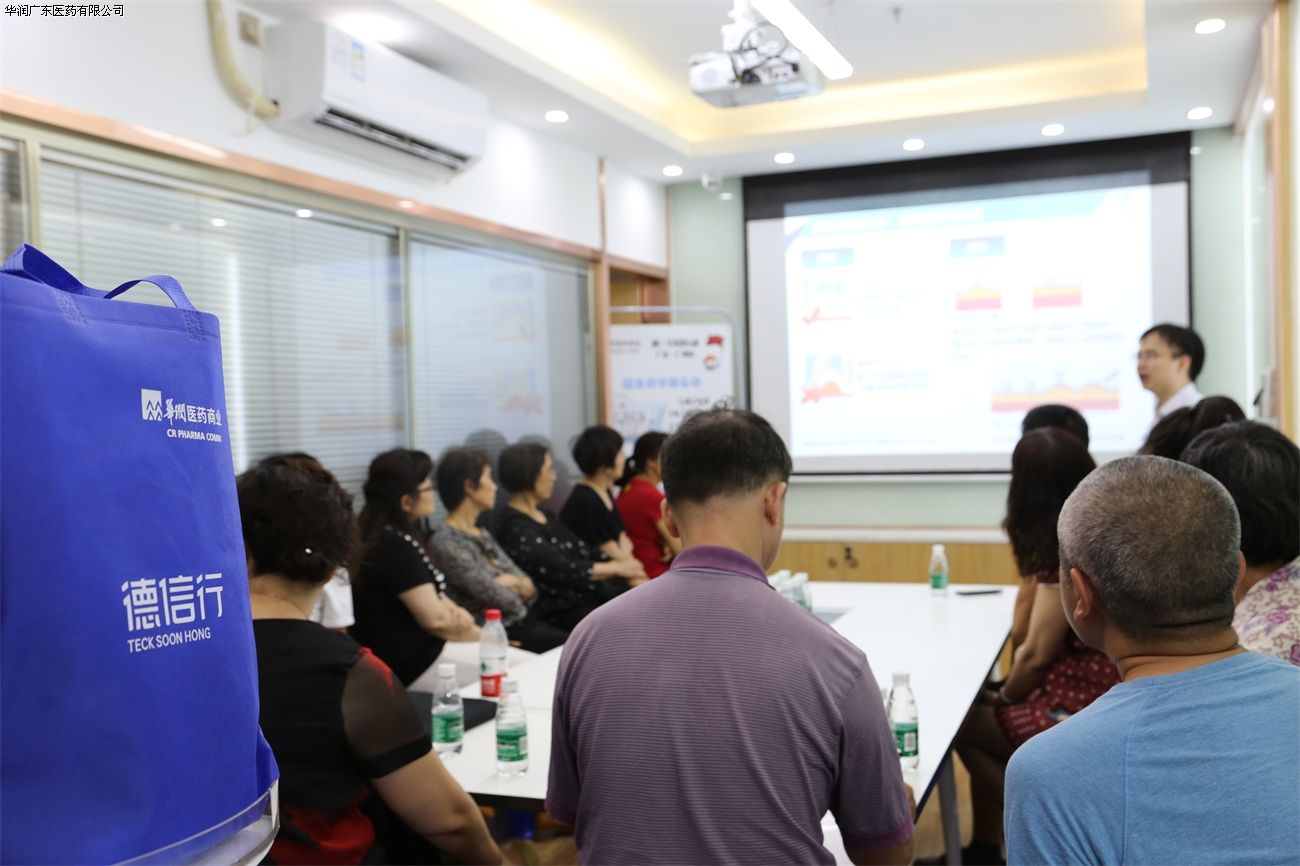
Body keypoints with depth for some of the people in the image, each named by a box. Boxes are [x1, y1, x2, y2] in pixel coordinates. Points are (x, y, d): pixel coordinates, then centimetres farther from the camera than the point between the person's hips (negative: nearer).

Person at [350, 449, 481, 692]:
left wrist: (457, 612, -9)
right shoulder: (395, 547, -22)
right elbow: (435, 619, -19)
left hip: (417, 650, 10)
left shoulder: (396, 537, 10)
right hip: (413, 665, -10)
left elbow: (430, 595, 13)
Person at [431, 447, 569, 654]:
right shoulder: (446, 544, -14)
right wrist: (517, 585, 4)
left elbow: (530, 590, 11)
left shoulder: (482, 534, 13)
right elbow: (505, 600, -16)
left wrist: (512, 582, -9)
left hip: (526, 620, 8)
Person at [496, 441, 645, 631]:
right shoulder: (515, 528, -13)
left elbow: (585, 552, 12)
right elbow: (562, 570, -18)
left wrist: (631, 574, 0)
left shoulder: (545, 516, 15)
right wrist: (617, 568, -10)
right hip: (557, 612, -8)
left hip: (586, 594, 9)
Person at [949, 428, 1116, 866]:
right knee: (983, 709, 18)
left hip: (1084, 713, -9)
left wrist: (1003, 699, -1)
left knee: (965, 723, 5)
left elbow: (1037, 654, -16)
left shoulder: (1065, 554, -19)